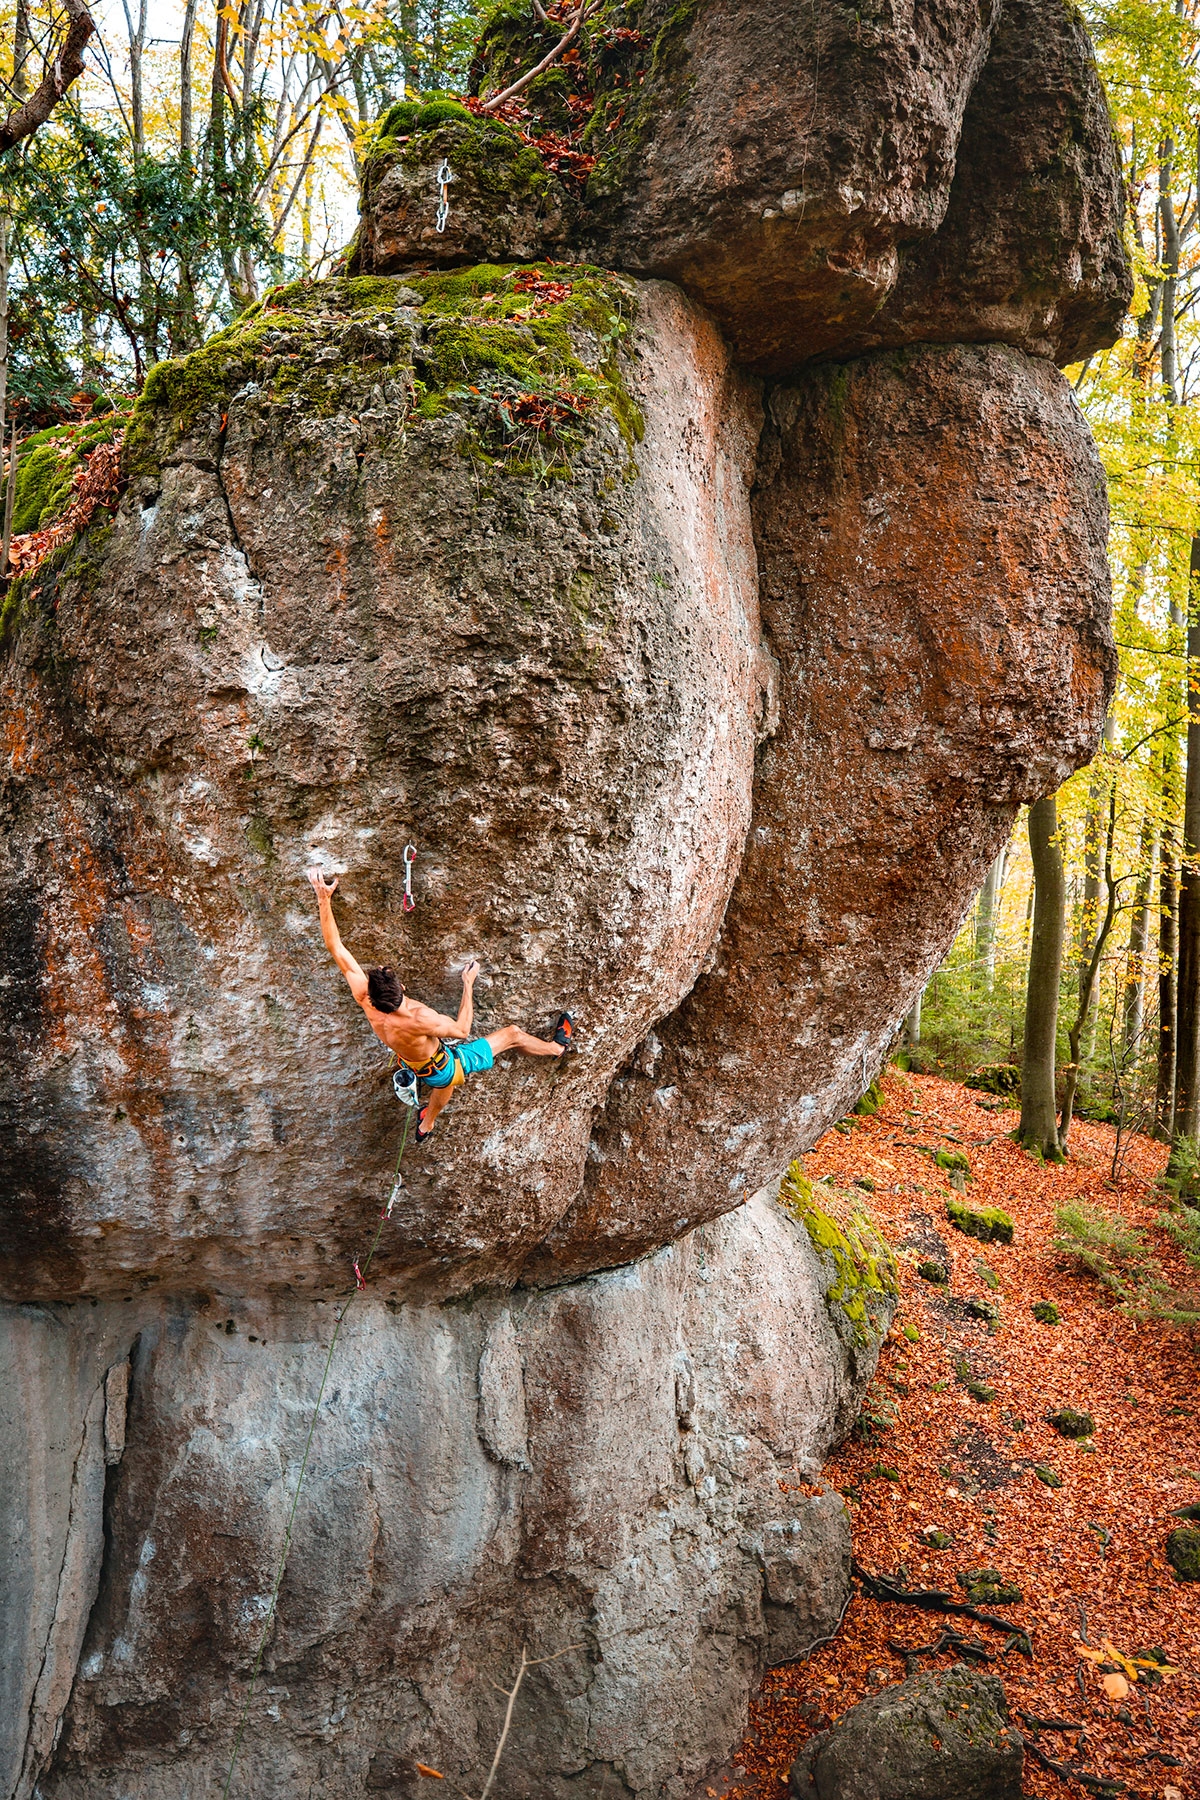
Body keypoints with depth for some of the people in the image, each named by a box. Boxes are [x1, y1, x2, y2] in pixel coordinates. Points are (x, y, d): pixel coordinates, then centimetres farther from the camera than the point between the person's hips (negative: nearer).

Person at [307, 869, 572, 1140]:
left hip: (414, 1065, 6)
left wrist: (324, 898, -31)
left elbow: (336, 948, -28)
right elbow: (462, 1029, -26)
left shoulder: (366, 1001, -31)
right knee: (513, 1034, 10)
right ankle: (558, 1046, 40)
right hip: (444, 1067, -6)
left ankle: (425, 1126, 69)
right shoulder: (418, 1019, -46)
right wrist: (468, 984, -18)